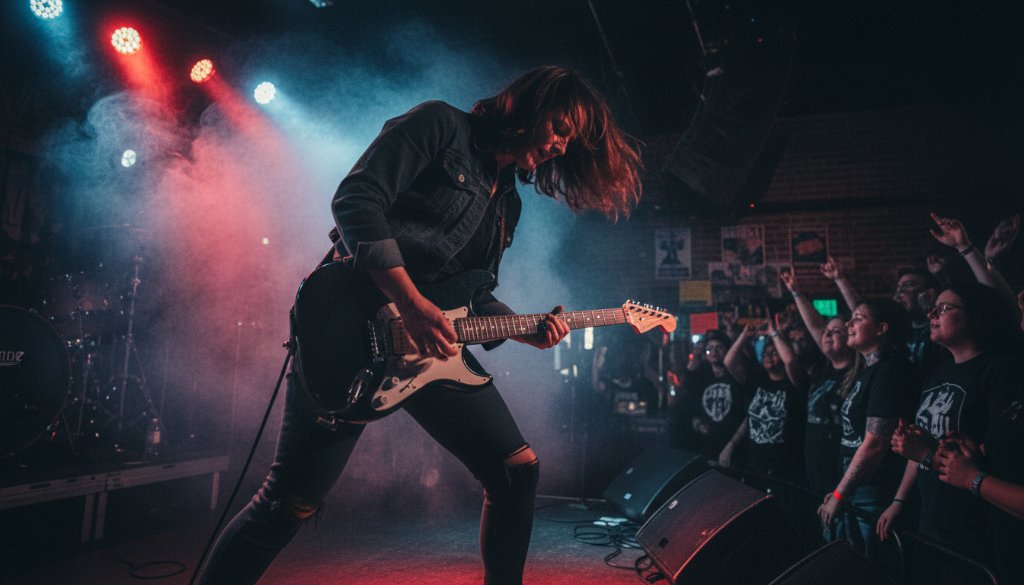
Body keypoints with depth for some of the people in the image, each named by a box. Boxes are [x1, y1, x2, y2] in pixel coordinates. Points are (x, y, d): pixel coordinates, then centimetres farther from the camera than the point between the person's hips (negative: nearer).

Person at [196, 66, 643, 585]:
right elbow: (356, 200, -15)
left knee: (516, 469, 5)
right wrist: (413, 304, -22)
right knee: (293, 500, -5)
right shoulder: (441, 126, -2)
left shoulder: (506, 202, 19)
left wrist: (526, 329, 3)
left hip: (434, 342, 8)